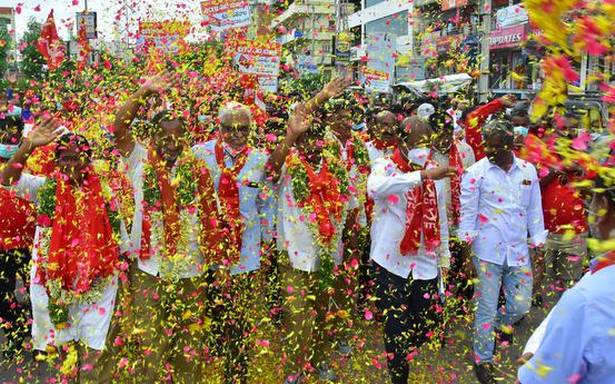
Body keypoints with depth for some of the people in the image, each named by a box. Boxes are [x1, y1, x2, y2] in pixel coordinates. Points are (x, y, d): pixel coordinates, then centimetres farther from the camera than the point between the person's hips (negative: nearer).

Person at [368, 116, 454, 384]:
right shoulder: (385, 166, -9)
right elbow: (374, 189, -35)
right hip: (392, 261, -4)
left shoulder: (433, 171, 7)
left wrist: (444, 255, 16)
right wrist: (423, 175, -40)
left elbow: (441, 217, 15)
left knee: (426, 324, 9)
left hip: (426, 262, 4)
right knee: (397, 326, 1)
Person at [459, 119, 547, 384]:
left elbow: (534, 210, 11)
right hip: (488, 251, -3)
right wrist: (467, 241, -7)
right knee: (486, 308, 3)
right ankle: (483, 360, 21)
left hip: (518, 251, 4)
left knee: (521, 305, 9)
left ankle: (502, 322, 44)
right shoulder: (476, 172, -7)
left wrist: (538, 242, 10)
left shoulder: (528, 171, 6)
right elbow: (468, 211, -5)